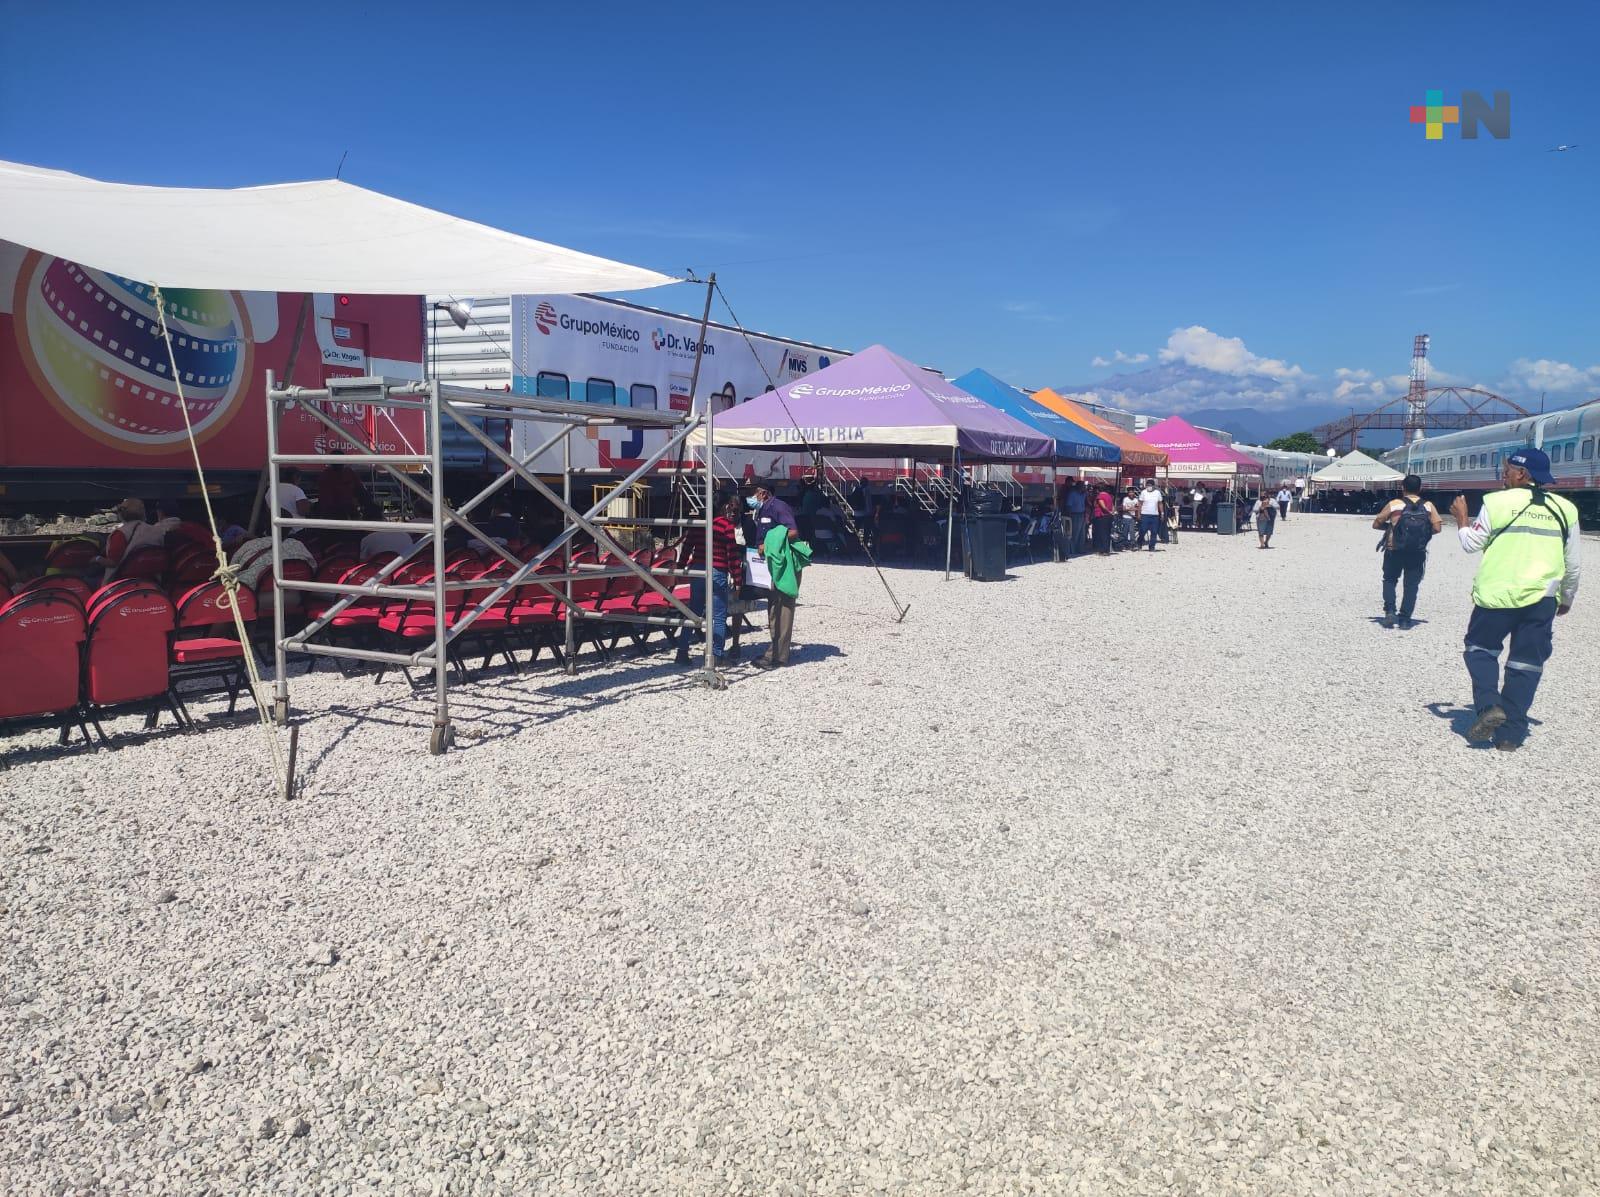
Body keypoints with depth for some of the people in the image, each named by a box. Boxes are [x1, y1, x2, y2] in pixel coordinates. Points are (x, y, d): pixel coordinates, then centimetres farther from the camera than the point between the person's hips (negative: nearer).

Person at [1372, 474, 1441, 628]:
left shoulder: (1394, 504, -6)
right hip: (1417, 553, 1)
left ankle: (1390, 611, -1)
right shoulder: (1428, 506, 0)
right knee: (1411, 585, 9)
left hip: (1394, 551, -1)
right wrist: (1423, 531, 11)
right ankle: (1405, 619, 6)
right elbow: (1437, 528, -6)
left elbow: (1376, 524, -3)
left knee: (1390, 580, 17)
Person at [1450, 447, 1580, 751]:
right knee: (1525, 664, 7)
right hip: (1542, 599, 3)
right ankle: (1510, 733, 8)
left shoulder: (1497, 502, -5)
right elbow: (1572, 564, 13)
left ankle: (1489, 705, -5)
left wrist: (1461, 517, 19)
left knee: (1481, 648, 16)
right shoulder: (1564, 509, 7)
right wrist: (1567, 599, 26)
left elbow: (1472, 543, 3)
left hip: (1496, 594, -3)